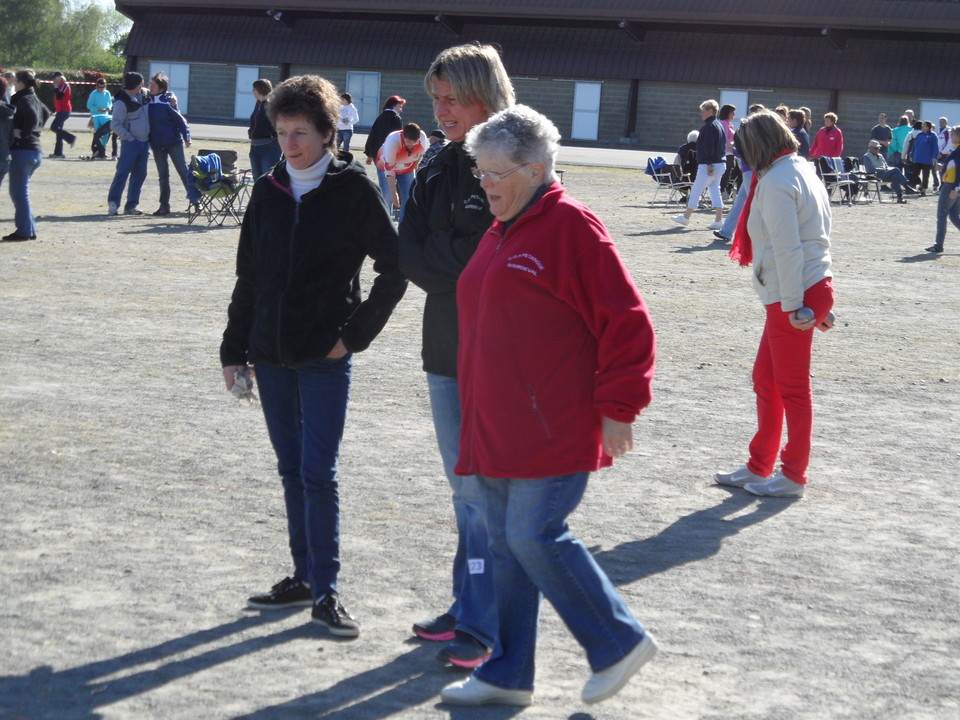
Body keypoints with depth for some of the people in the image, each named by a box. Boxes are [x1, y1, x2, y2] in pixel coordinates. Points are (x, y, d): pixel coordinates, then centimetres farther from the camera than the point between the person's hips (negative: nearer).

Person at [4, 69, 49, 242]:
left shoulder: (24, 100, -13)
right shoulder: (34, 99, 15)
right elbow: (46, 113, 33)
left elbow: (32, 116, -31)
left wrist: (23, 134, -19)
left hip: (23, 150, -9)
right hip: (35, 150, 9)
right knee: (20, 190, 16)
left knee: (19, 191, -3)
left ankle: (24, 230, -3)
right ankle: (29, 230, 16)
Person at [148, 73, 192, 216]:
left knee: (183, 171, -1)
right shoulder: (149, 101, 5)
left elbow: (180, 119, -10)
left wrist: (186, 137, -14)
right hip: (157, 144, 5)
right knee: (163, 175, 8)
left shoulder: (167, 101, -9)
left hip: (174, 142, -5)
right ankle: (164, 205, 11)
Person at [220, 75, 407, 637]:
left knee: (318, 473, -7)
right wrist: (234, 351, 11)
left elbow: (394, 272, -4)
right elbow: (248, 277, 13)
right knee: (292, 470, 12)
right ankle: (305, 576, 22)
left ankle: (326, 591, 1)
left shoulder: (354, 190, -6)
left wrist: (355, 334, -8)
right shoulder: (269, 191, 8)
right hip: (272, 356, 5)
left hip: (325, 358, -5)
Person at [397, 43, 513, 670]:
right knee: (465, 487, 15)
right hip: (448, 351, 8)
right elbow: (410, 255, 4)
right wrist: (457, 265, -11)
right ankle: (469, 608, 26)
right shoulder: (440, 170, 12)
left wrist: (436, 256, -9)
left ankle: (485, 625, 3)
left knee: (485, 489, -5)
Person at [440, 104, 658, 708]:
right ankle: (509, 675, 20)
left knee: (535, 536, -10)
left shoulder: (571, 227, -11)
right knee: (507, 545, 11)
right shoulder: (501, 233, 16)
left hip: (553, 428, -9)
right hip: (498, 427, 9)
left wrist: (617, 407, -14)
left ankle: (620, 642, 9)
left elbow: (626, 321, -14)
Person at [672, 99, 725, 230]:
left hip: (708, 165, -9)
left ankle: (686, 217, 11)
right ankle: (718, 220, 4)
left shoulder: (708, 127, -14)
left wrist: (709, 164, -23)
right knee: (715, 191, 10)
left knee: (696, 191, 2)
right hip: (720, 164, 9)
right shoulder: (719, 125, 16)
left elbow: (709, 147, -21)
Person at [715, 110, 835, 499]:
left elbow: (787, 248, -21)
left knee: (792, 388, 1)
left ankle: (793, 477, 13)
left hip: (793, 299, -10)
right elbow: (819, 235, 16)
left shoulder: (776, 182, -16)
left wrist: (792, 304, -20)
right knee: (765, 380, 16)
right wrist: (820, 305, 18)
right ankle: (759, 467, 25)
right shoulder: (804, 171, 13)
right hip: (815, 289, 10)